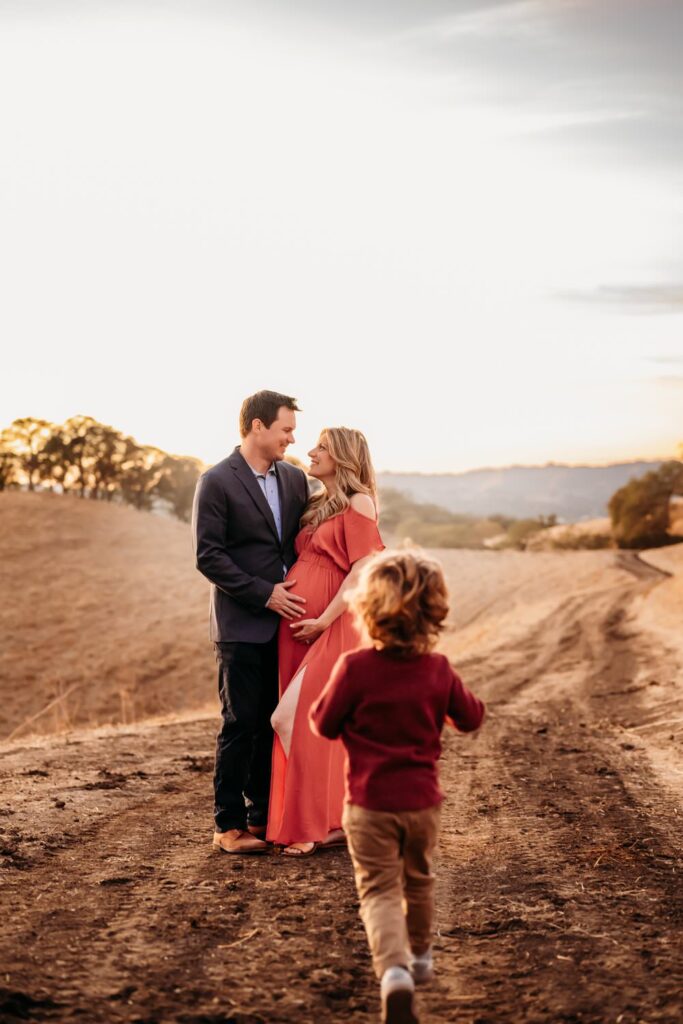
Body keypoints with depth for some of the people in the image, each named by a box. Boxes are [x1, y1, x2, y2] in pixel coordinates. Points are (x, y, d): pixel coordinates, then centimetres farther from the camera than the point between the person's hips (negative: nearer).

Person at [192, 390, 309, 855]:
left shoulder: (295, 479, 11)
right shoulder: (217, 482, -7)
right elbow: (209, 556, -12)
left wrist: (301, 593, 1)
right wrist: (265, 594, -15)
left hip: (285, 620, 6)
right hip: (241, 624, -6)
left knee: (274, 723, 8)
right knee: (240, 725, -2)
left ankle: (263, 816, 18)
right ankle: (230, 825, 6)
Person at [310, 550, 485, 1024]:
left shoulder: (355, 668, -16)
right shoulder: (439, 670, -5)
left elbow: (324, 724, -5)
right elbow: (471, 718, 9)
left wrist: (332, 690, 12)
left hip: (369, 804, -3)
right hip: (422, 801, 3)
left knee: (378, 891, -1)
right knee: (418, 880, 24)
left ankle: (394, 971, -24)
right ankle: (419, 954, 43)